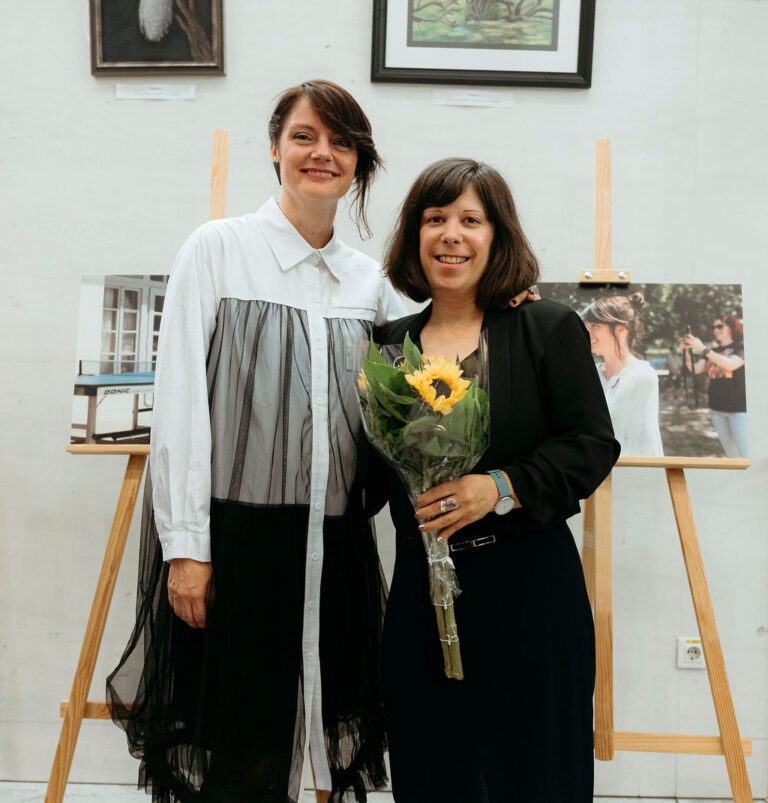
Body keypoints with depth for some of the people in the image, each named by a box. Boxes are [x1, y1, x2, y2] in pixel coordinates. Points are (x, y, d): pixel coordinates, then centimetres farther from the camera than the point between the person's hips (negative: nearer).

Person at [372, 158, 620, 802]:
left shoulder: (550, 330, -2)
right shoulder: (390, 344, 9)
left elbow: (594, 447, -8)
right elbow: (374, 466, 14)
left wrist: (500, 487, -20)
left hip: (529, 586, -3)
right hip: (421, 588, 3)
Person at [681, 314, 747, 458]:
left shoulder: (740, 347, -3)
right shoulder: (713, 351, 14)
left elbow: (730, 364, -23)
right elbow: (695, 369, 3)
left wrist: (702, 348, -26)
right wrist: (687, 351, -14)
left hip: (739, 408, -6)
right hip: (717, 408, 6)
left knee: (745, 453, -10)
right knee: (731, 453, 12)